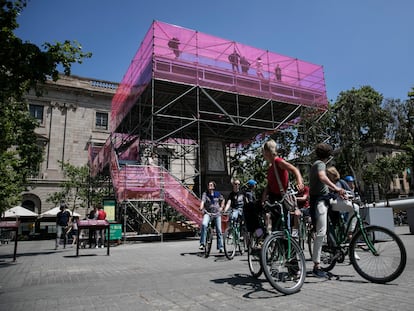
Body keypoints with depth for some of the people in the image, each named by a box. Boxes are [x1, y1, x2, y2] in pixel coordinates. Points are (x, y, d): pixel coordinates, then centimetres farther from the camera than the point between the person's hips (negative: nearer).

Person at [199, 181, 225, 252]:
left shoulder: (217, 194, 2)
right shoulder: (205, 193, -3)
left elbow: (222, 200, 19)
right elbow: (203, 200, -19)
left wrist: (221, 207, 8)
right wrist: (201, 207, -37)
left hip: (217, 213, 2)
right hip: (208, 212, -1)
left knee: (219, 230, 3)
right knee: (204, 224, -27)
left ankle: (220, 247, 18)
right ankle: (202, 243, -18)